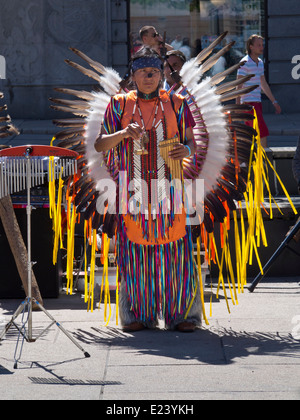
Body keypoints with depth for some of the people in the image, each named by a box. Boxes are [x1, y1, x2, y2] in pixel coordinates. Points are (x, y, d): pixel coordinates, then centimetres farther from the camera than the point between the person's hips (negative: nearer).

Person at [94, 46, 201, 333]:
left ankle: (182, 312, 5)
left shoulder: (176, 104, 9)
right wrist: (123, 133, -15)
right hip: (134, 190, 0)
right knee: (135, 247, 0)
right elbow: (100, 145, 4)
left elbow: (191, 142, 11)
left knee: (174, 248, -3)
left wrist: (186, 150, -13)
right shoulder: (120, 104, 7)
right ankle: (138, 313, 11)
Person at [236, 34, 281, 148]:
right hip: (249, 103, -8)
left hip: (257, 102, 8)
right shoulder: (245, 63, -11)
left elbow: (264, 85, 23)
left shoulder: (260, 62, 15)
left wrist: (274, 102, 23)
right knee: (263, 132, -13)